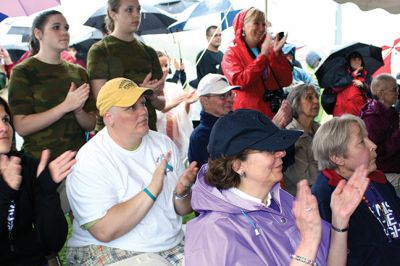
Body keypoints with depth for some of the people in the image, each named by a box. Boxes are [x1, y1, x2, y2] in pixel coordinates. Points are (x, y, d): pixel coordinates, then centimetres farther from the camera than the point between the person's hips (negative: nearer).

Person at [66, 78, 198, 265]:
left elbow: (184, 210, 11)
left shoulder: (164, 143, 8)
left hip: (173, 247, 5)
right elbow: (104, 231, -19)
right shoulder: (89, 161, -9)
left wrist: (182, 193, -11)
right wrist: (151, 191, -23)